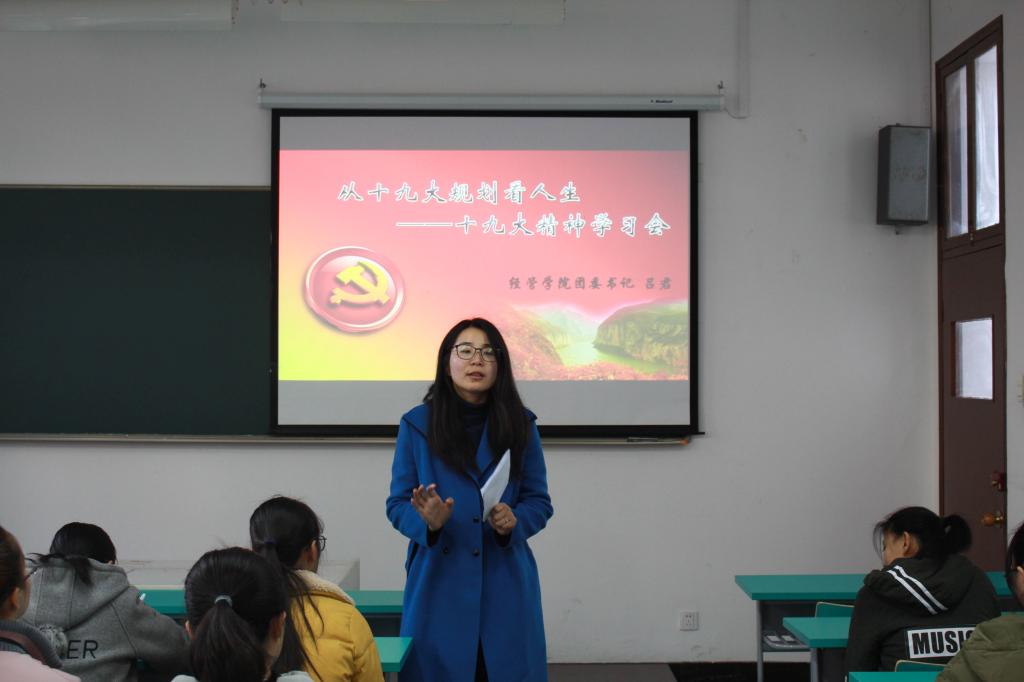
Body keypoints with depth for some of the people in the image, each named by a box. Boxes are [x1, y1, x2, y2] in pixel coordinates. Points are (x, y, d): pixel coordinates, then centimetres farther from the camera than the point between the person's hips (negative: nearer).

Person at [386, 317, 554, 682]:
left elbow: (539, 502, 5)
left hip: (505, 583, 1)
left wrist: (514, 521, -16)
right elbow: (397, 504, 1)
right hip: (438, 579, -1)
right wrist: (427, 521, -20)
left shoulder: (520, 424, 2)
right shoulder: (417, 423, -1)